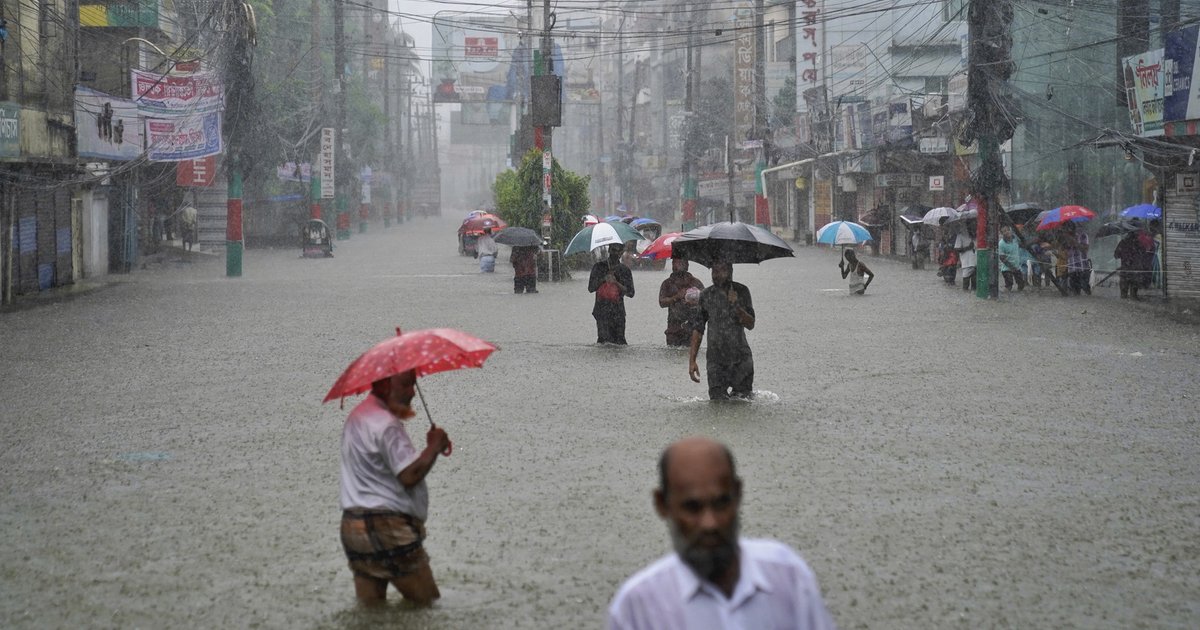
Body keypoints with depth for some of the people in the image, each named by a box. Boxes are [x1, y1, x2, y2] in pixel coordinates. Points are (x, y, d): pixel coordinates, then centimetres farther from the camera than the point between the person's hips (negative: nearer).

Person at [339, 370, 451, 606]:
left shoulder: (358, 416, 17)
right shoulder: (385, 424, -16)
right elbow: (409, 475, -21)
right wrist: (434, 447, -8)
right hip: (386, 527, -10)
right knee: (425, 602, -3)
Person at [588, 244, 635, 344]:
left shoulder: (625, 270, 11)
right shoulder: (598, 267, 9)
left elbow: (630, 293, 5)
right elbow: (590, 288, 4)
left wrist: (616, 283, -8)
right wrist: (604, 279, -9)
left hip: (618, 312, 1)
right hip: (602, 311, -1)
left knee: (619, 342, -6)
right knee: (604, 339, -14)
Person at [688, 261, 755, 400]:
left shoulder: (741, 292, 3)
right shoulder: (706, 296, 3)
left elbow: (750, 325, -2)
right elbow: (698, 329, 4)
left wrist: (736, 306, -19)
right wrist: (692, 360, -3)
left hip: (741, 358, 0)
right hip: (716, 359, 0)